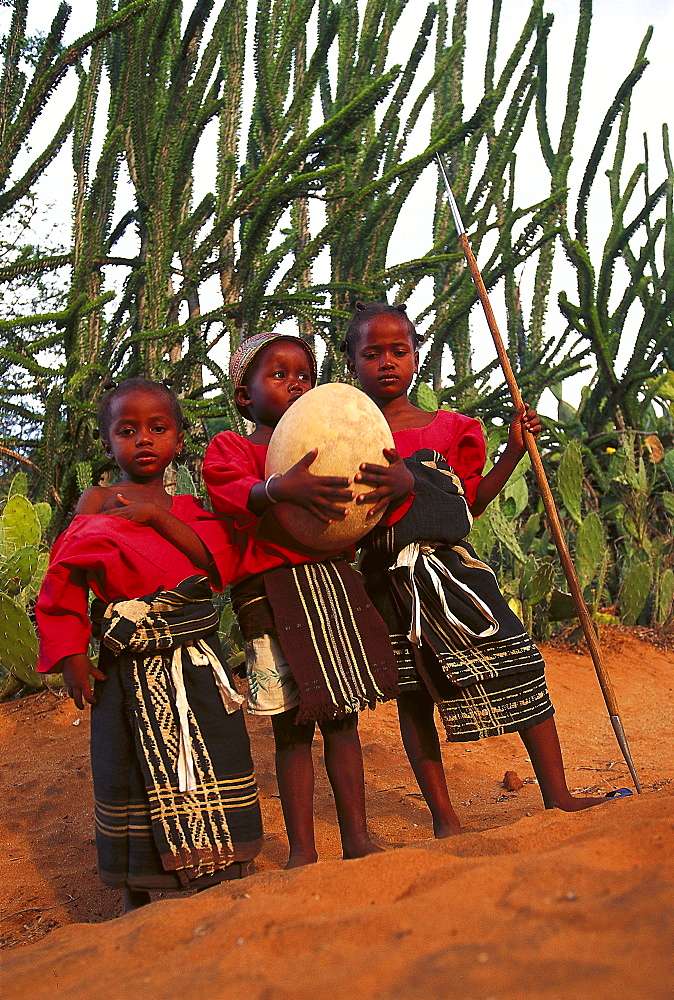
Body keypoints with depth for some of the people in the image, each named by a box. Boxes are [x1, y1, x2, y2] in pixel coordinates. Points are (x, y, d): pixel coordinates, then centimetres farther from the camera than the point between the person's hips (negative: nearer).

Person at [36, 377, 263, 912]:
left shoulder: (192, 508, 10)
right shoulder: (98, 502, 3)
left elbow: (221, 562, -8)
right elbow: (65, 579, -1)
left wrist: (159, 515, -13)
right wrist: (71, 656, -8)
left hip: (194, 662, 2)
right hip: (126, 664, -2)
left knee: (207, 767, 4)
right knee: (130, 774, 5)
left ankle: (219, 887, 20)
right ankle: (136, 898, 23)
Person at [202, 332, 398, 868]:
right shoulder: (230, 447, 4)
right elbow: (233, 494, -18)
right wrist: (280, 489, -39)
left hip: (338, 587, 5)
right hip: (275, 595, -4)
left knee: (343, 716, 10)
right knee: (293, 725, -1)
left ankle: (357, 836, 18)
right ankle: (302, 849, 9)